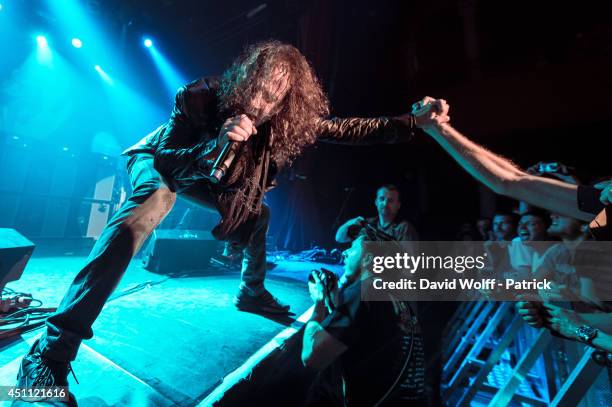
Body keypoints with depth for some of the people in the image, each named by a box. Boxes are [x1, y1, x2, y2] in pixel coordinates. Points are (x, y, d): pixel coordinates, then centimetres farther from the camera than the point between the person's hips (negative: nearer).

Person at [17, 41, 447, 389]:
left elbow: (348, 129, -19)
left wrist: (414, 121, -19)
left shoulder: (289, 121, -22)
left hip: (204, 174, 5)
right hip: (157, 160, -4)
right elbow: (167, 163, -31)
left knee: (259, 214, 2)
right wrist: (217, 143, -48)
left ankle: (251, 293, 22)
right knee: (154, 203, -37)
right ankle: (54, 346, -31)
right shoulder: (199, 97, -32)